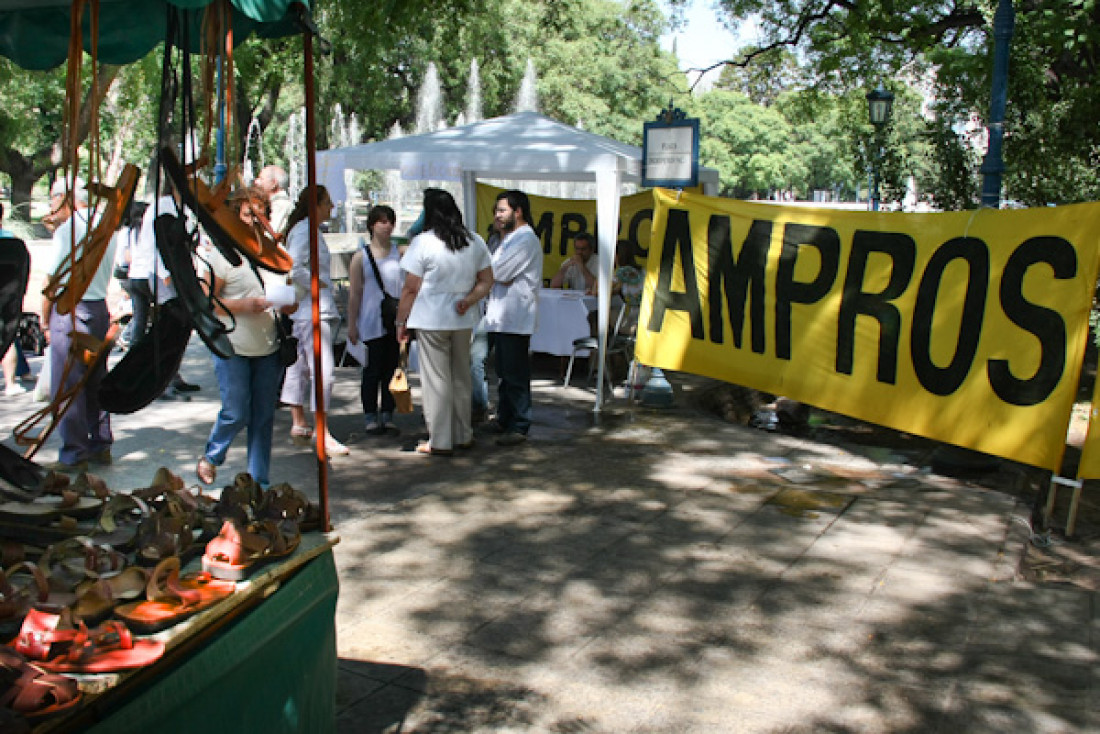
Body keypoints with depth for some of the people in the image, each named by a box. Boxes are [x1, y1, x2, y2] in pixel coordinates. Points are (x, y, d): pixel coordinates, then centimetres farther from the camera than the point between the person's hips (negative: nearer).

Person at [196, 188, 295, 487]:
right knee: (236, 414, -3)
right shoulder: (222, 253, -5)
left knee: (263, 417, 7)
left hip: (269, 349, 5)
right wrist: (244, 306, -20)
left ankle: (260, 482, 18)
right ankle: (210, 457, 26)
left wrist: (288, 304, -3)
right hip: (232, 349, -5)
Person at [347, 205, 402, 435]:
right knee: (372, 371, 1)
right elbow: (354, 293, 1)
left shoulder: (400, 253, 8)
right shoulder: (361, 256, 1)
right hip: (372, 323, -2)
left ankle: (388, 416, 16)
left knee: (392, 369, 6)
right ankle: (371, 417, 10)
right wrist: (352, 324, -2)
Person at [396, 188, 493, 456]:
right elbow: (487, 281, 8)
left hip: (431, 320, -5)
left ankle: (440, 442, 7)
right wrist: (469, 300, -4)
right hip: (463, 321, 5)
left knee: (436, 380, 2)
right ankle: (463, 435, 24)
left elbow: (411, 288, -8)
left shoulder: (423, 243, -10)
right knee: (461, 376, 16)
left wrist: (401, 322, 1)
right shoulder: (475, 242, 7)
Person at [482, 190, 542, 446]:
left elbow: (496, 273, -18)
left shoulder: (525, 239, -14)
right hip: (500, 317, 10)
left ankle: (519, 427, 1)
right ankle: (504, 420, 26)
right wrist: (498, 278, -3)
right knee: (504, 372, 16)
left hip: (515, 319, -10)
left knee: (515, 375, -5)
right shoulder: (509, 238, 19)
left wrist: (491, 275, 1)